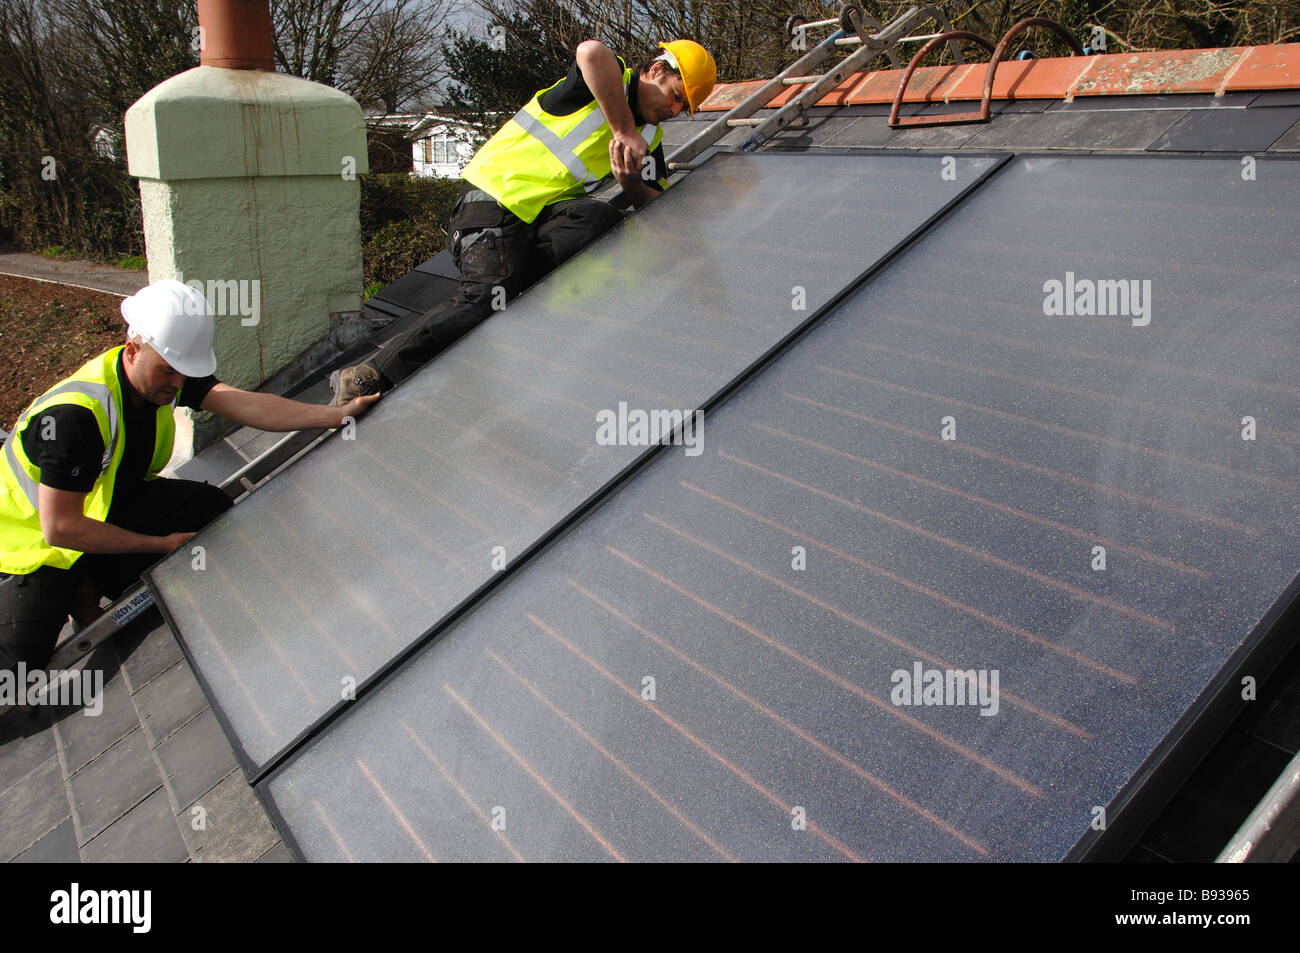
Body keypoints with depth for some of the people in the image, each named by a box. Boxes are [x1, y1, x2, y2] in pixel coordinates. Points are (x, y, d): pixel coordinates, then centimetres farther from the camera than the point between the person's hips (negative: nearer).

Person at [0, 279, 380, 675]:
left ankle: (90, 586, 5)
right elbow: (59, 528, -31)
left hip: (107, 503, 7)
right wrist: (160, 544, -24)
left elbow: (248, 407, -25)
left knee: (211, 508, -11)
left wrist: (339, 414, -34)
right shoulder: (75, 414, -35)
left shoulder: (165, 374, -15)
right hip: (35, 536, -7)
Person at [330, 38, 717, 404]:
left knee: (601, 219, -24)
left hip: (542, 215, 7)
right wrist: (624, 132, -23)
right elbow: (591, 52, -28)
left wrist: (629, 182, -11)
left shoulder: (649, 138, 18)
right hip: (493, 197, -7)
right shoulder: (611, 77, -3)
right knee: (485, 300, -26)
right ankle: (366, 377, -21)